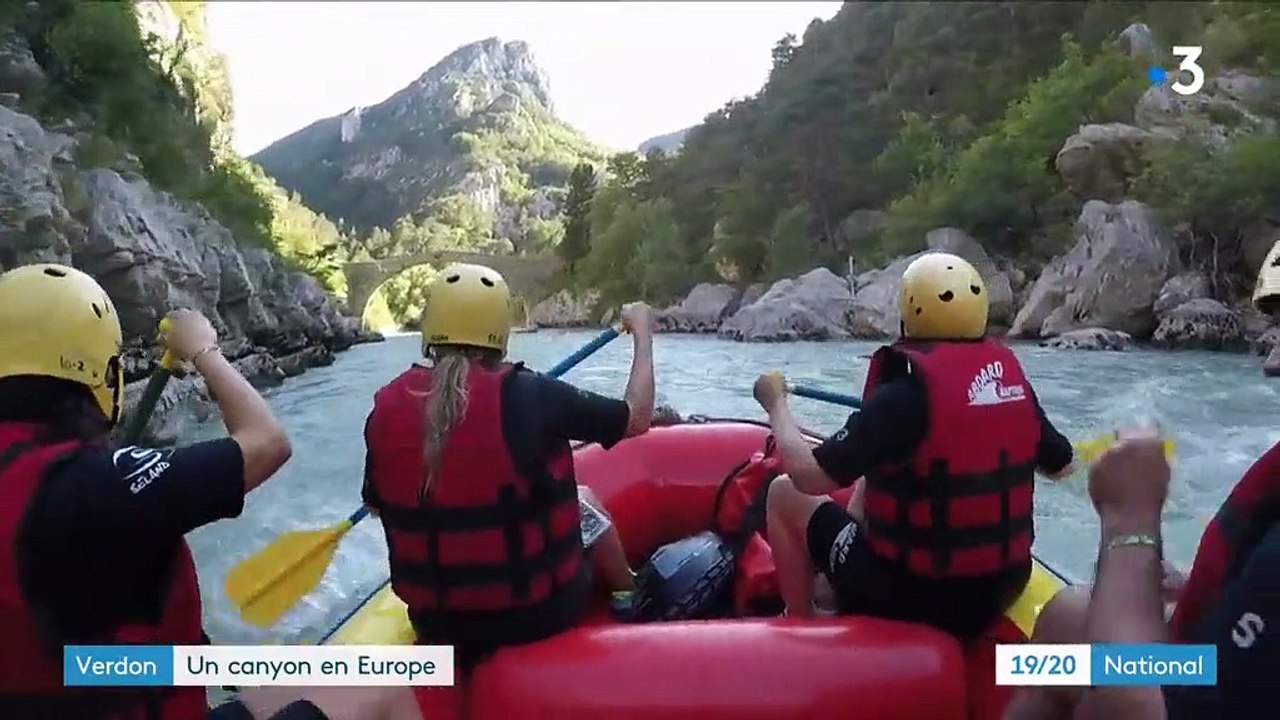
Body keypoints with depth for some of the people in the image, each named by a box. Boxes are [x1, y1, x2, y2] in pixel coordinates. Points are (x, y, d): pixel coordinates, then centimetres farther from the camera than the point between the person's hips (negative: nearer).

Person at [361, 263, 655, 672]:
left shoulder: (387, 407, -9)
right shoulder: (529, 396, -19)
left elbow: (376, 505, 7)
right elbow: (636, 418, -7)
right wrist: (642, 333, 8)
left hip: (437, 629, 3)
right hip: (539, 616, -3)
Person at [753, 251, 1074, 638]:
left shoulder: (903, 393, -22)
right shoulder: (1014, 379, -4)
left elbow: (808, 475, -22)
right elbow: (1061, 465, 12)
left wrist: (776, 402, -6)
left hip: (911, 599, -6)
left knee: (784, 494, 9)